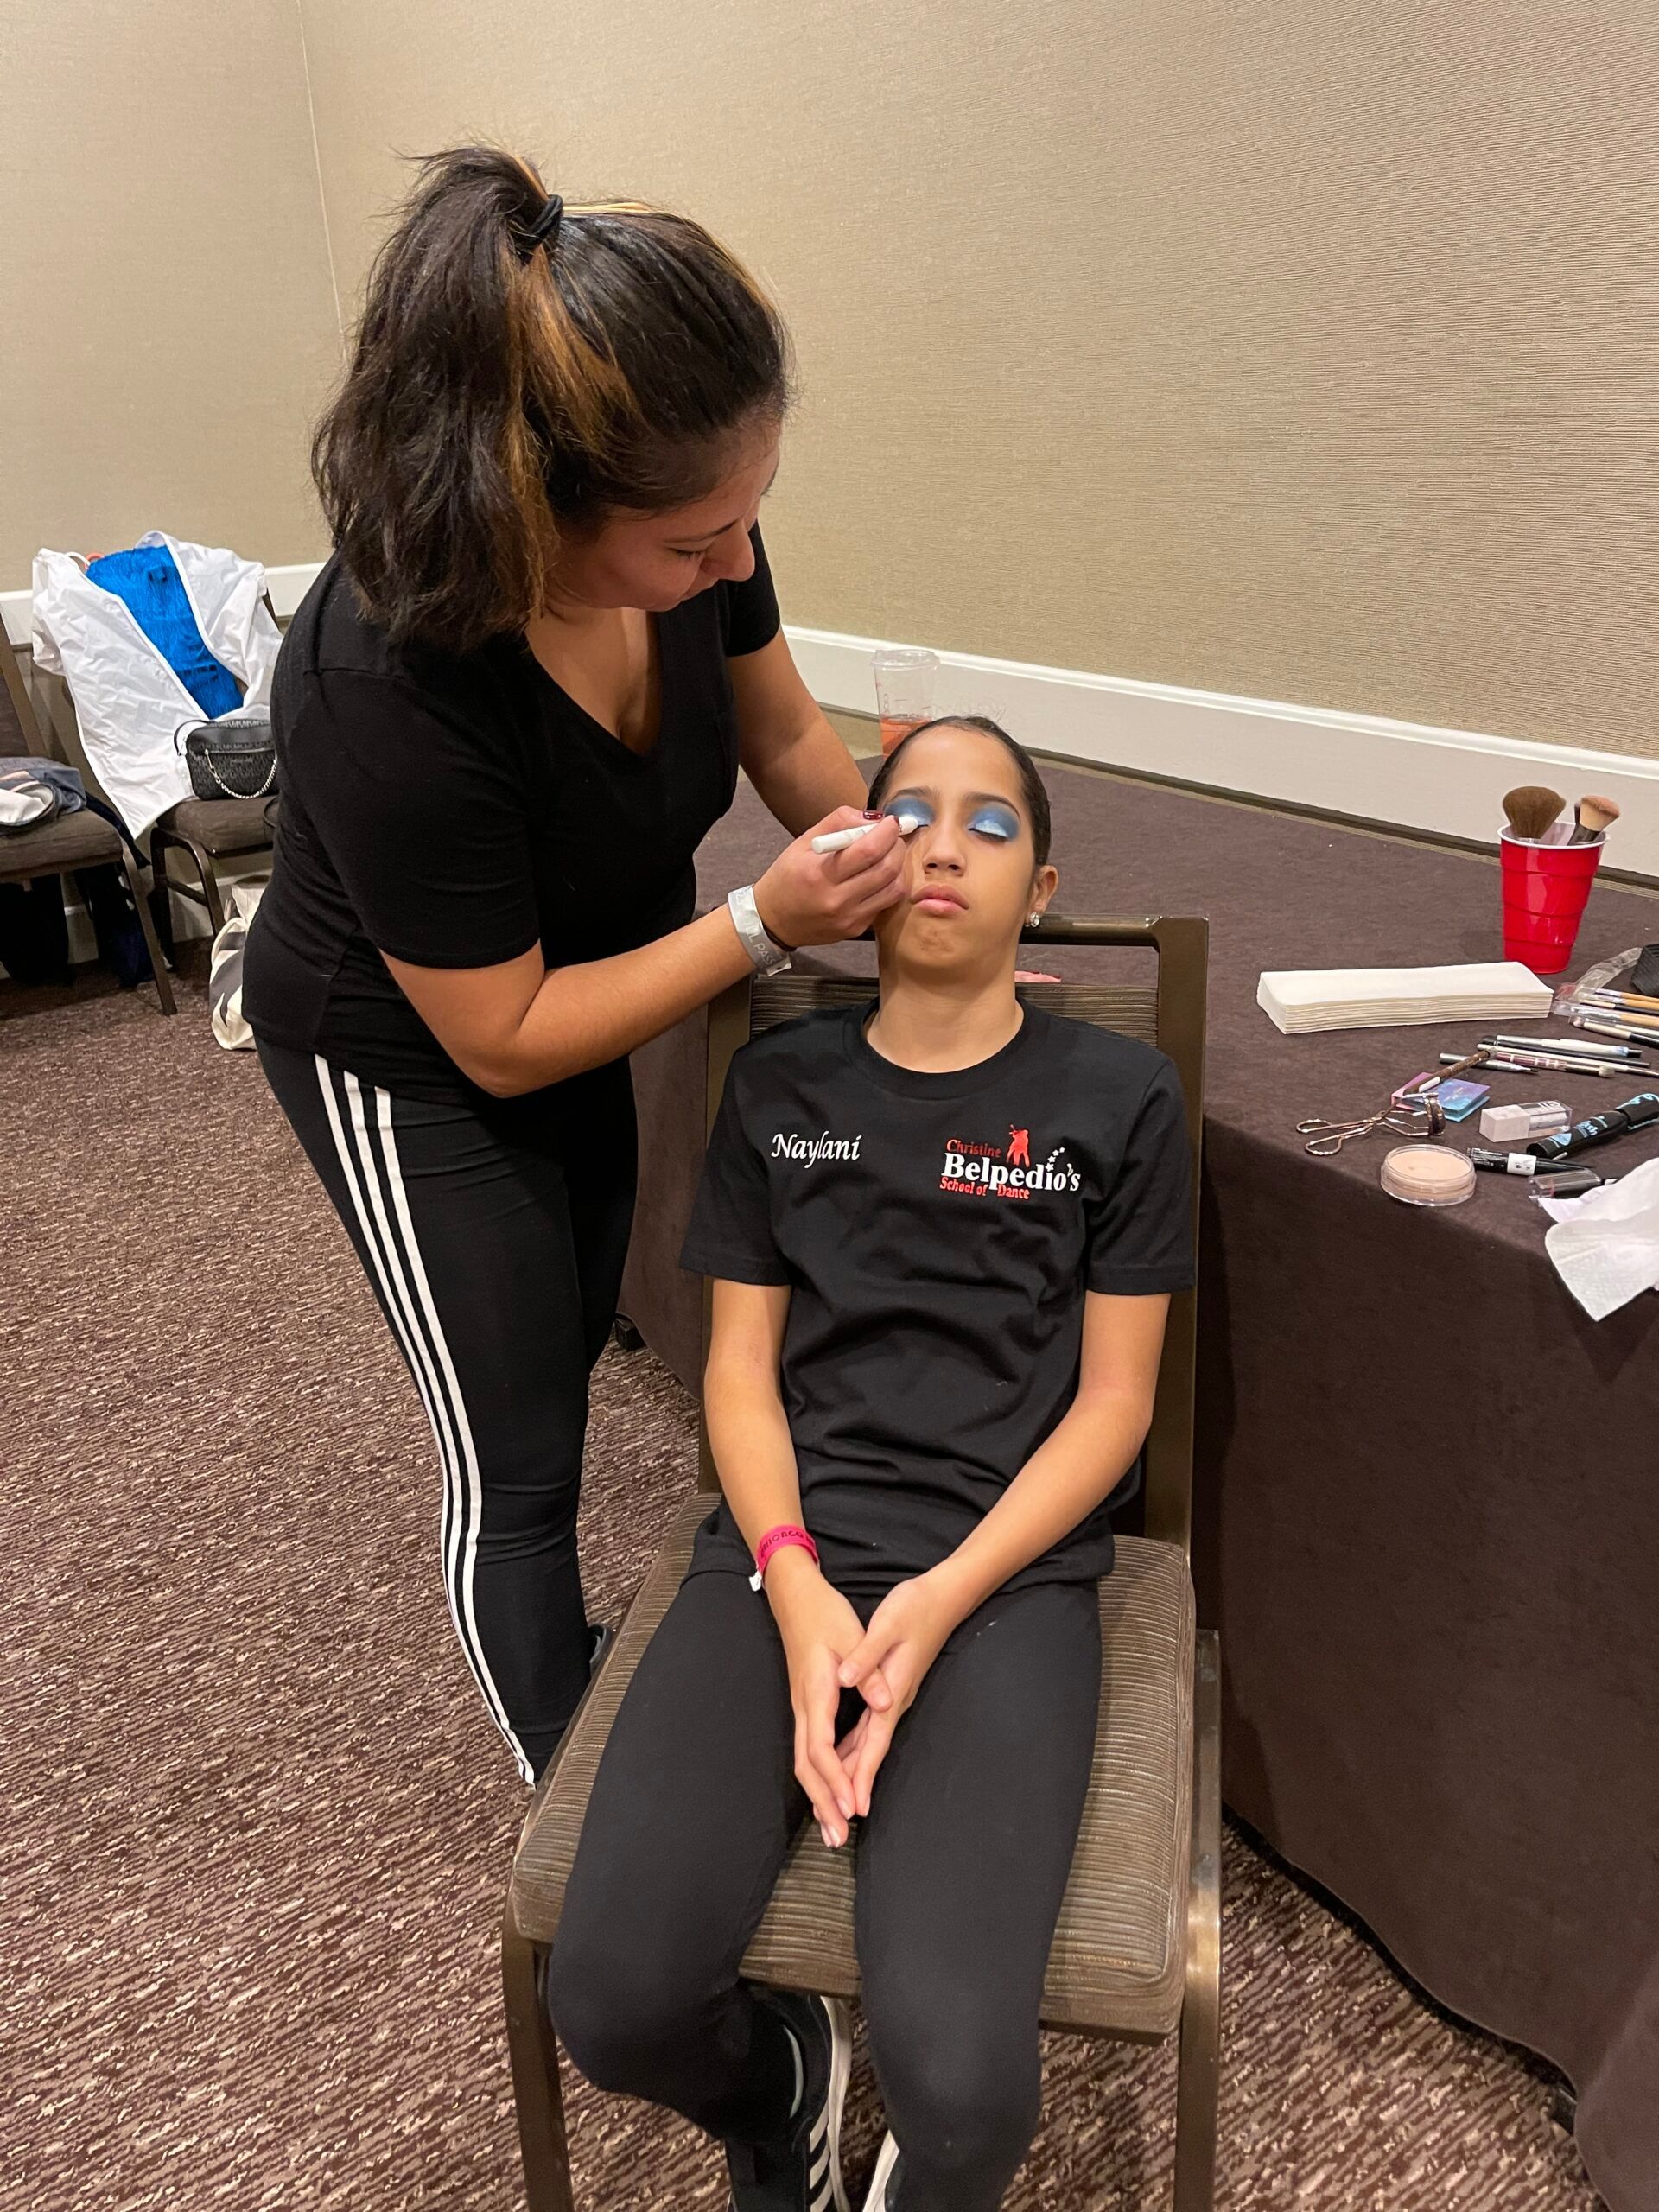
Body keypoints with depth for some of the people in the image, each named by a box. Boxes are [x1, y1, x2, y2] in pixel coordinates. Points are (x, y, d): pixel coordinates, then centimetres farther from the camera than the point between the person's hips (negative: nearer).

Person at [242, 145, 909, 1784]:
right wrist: (765, 925, -32)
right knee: (520, 1463, 5)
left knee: (563, 1358, 25)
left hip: (586, 987, 7)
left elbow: (784, 736, 0)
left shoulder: (686, 527, -22)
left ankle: (551, 1655, 53)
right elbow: (502, 1039, -28)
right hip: (409, 1062, -7)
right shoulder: (385, 688, -40)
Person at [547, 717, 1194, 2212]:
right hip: (786, 1551, 2)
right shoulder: (779, 1086, 11)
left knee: (962, 2080, -23)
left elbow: (1113, 1398, 3)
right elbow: (740, 1365, 8)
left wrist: (939, 1601, -11)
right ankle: (784, 2081, 18)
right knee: (611, 2002, -19)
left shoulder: (1120, 1097, 5)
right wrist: (797, 1590, -10)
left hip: (1011, 1570, -2)